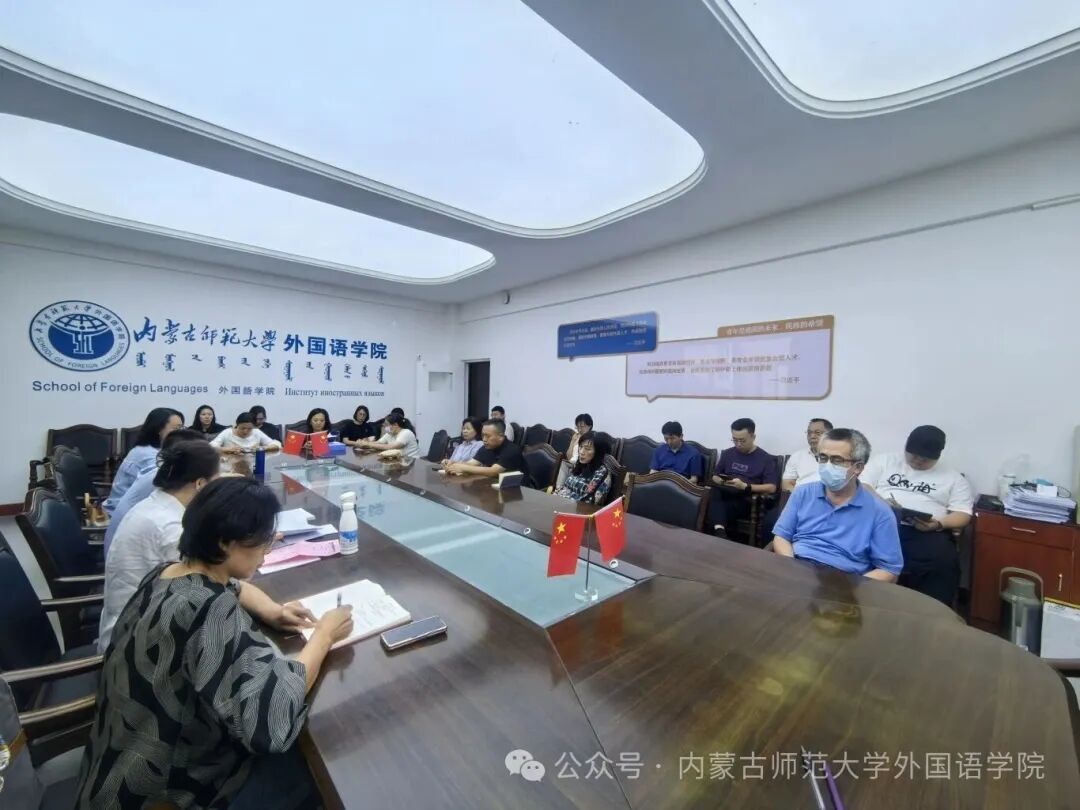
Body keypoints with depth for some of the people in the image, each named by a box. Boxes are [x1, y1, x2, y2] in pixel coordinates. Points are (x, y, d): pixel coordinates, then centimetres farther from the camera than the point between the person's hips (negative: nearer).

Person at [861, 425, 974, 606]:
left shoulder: (953, 477, 19)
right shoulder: (884, 460, 17)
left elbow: (963, 514, 10)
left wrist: (939, 524, -12)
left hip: (927, 533, 1)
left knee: (943, 562, -31)